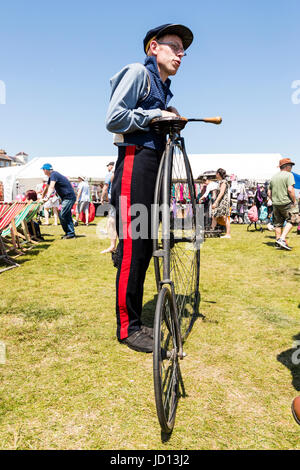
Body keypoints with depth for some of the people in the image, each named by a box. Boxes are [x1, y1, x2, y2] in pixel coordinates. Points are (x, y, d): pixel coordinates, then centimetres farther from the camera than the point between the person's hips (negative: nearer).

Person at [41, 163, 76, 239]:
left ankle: (70, 233, -5)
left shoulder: (54, 175, -15)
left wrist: (47, 197, -40)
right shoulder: (51, 176, 17)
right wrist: (41, 198, 33)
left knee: (62, 215, -10)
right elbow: (46, 188, 28)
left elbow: (51, 187, -30)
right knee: (67, 215, 11)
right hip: (66, 198, 10)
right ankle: (71, 233, 17)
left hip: (69, 197, -10)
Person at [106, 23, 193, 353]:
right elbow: (113, 119, -12)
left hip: (154, 165, 9)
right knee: (132, 247, -10)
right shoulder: (137, 72, 1)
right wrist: (155, 115, -9)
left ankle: (134, 322, 18)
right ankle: (127, 328, 2)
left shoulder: (164, 88, 27)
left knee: (145, 247, 7)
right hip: (135, 162, -9)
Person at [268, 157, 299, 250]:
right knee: (291, 220, 1)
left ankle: (278, 242, 18)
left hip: (275, 204, 7)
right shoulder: (289, 175, -7)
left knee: (278, 223, 12)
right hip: (287, 203, -7)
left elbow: (269, 193, 15)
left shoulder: (273, 177, 14)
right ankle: (282, 239, -12)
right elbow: (290, 189, -18)